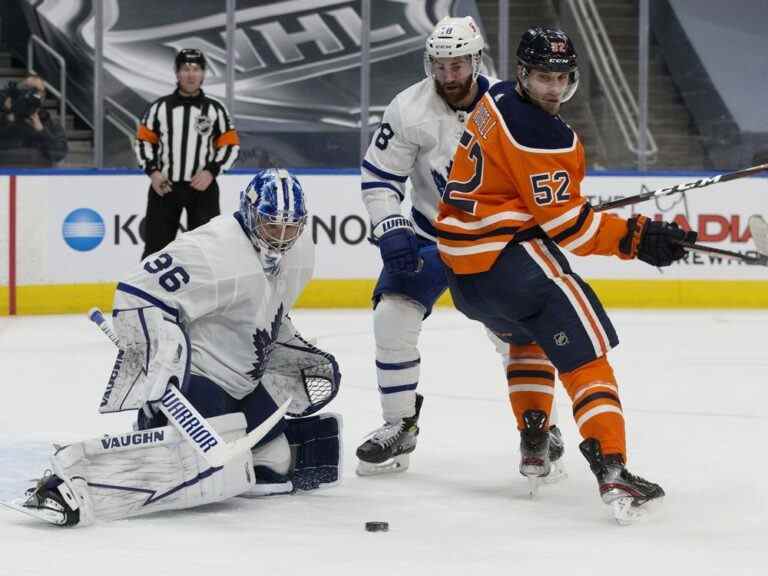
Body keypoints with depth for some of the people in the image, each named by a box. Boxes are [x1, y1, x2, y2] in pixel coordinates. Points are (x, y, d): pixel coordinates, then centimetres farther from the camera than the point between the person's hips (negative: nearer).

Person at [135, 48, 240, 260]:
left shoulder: (215, 109, 2)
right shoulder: (159, 107, 2)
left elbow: (231, 145, 3)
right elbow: (143, 141, 8)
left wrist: (211, 171, -10)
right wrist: (152, 171, -6)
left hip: (202, 187, 0)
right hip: (164, 187, 0)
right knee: (156, 245, 3)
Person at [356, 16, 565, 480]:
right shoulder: (410, 110, -17)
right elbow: (379, 177, -10)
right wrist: (392, 232, -21)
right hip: (430, 236, 0)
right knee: (393, 316, -13)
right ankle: (400, 425, 1)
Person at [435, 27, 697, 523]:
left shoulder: (497, 100, 10)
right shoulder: (541, 136, -19)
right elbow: (562, 222, -18)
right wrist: (635, 238, -16)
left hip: (461, 258, 10)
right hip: (508, 255, -10)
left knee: (525, 331, 33)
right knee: (583, 347, -11)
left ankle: (534, 440, 36)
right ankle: (611, 469, -24)